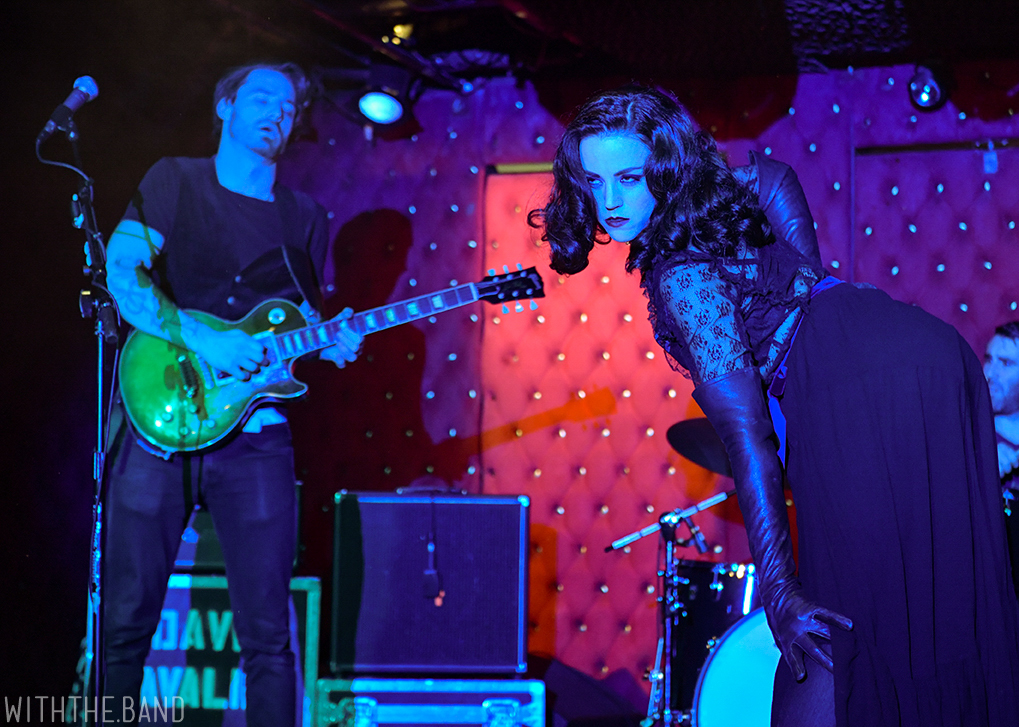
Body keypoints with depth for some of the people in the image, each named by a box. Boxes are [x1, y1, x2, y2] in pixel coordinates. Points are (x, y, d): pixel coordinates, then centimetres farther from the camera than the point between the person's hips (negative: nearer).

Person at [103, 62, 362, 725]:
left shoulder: (305, 220, 17)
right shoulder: (174, 182, 9)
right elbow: (123, 273, -5)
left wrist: (333, 345, -3)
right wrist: (202, 340, -17)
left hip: (255, 434, 2)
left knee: (267, 633, -2)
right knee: (126, 619, -1)